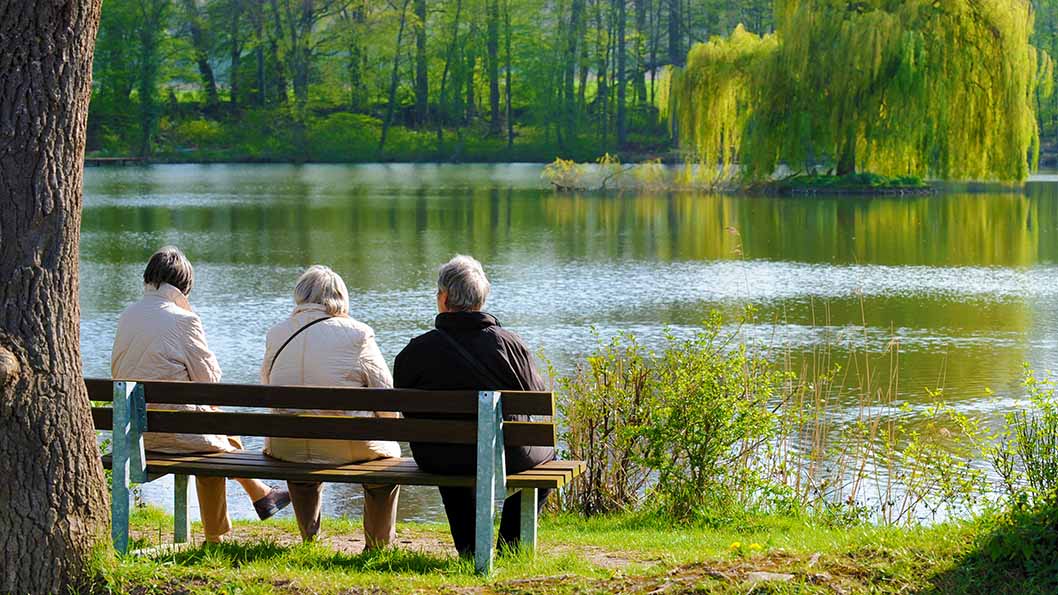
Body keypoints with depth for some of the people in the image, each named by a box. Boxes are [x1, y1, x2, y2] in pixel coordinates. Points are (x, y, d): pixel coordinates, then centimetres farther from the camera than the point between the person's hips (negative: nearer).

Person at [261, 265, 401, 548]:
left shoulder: (276, 335, 4)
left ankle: (309, 538, 44)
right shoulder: (358, 334, -7)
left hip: (286, 448, 3)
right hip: (348, 449, -3)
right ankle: (378, 548, 35)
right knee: (388, 451, 29)